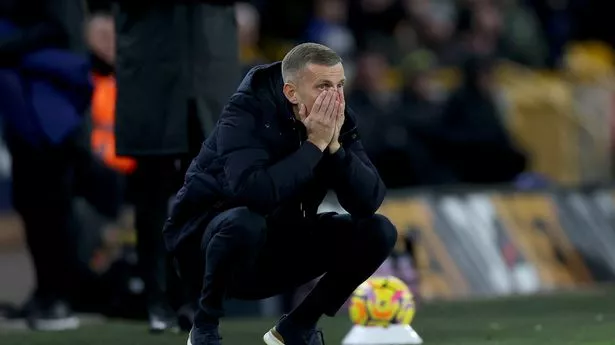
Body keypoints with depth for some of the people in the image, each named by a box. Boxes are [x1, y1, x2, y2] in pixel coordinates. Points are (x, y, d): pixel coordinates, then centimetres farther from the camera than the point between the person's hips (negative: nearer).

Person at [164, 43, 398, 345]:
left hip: (281, 246, 6)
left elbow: (370, 201, -15)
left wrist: (334, 145, -27)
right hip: (204, 239, -6)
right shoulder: (247, 113, -24)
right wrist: (315, 144, -34)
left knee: (378, 232, -10)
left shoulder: (338, 120, -7)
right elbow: (254, 192, -41)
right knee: (245, 223, -40)